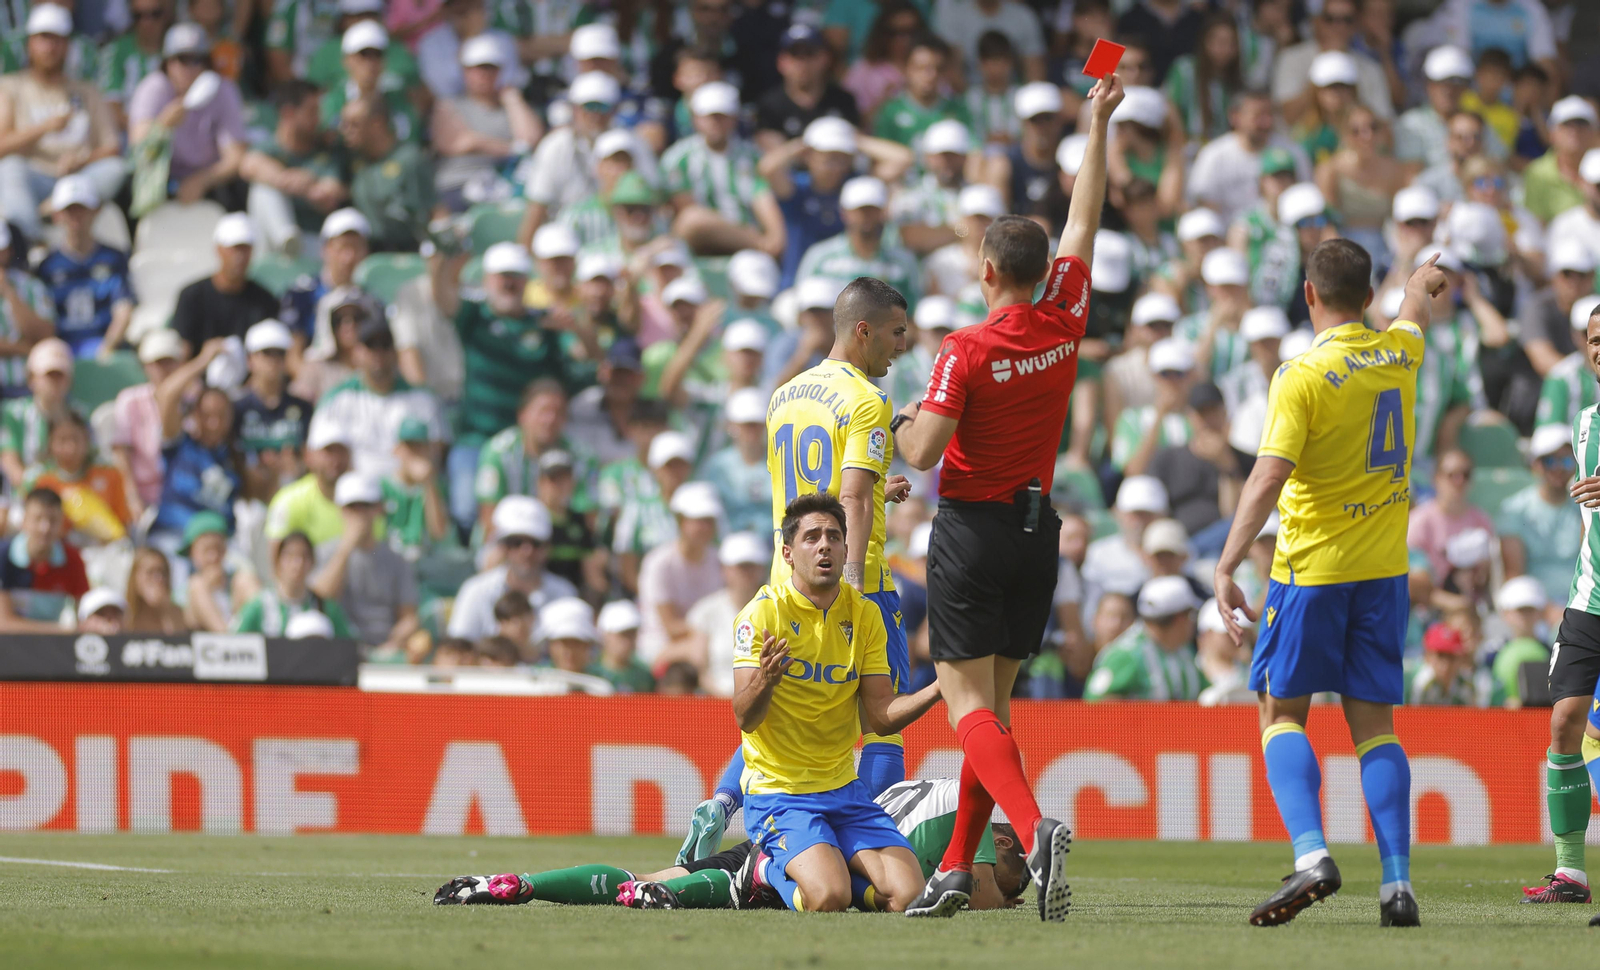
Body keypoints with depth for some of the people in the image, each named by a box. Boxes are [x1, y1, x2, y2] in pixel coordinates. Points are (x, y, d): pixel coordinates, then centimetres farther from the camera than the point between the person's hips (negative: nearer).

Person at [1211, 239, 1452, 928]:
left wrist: (1226, 567, -23)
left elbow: (1268, 479, -22)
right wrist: (1423, 284, 55)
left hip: (1312, 567, -5)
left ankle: (1311, 855, -16)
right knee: (1373, 722, 7)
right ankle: (1397, 884, -3)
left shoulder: (1304, 376, -14)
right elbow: (1415, 315, 31)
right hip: (1384, 567, 5)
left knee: (1282, 712, 4)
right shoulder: (1398, 351, 4)